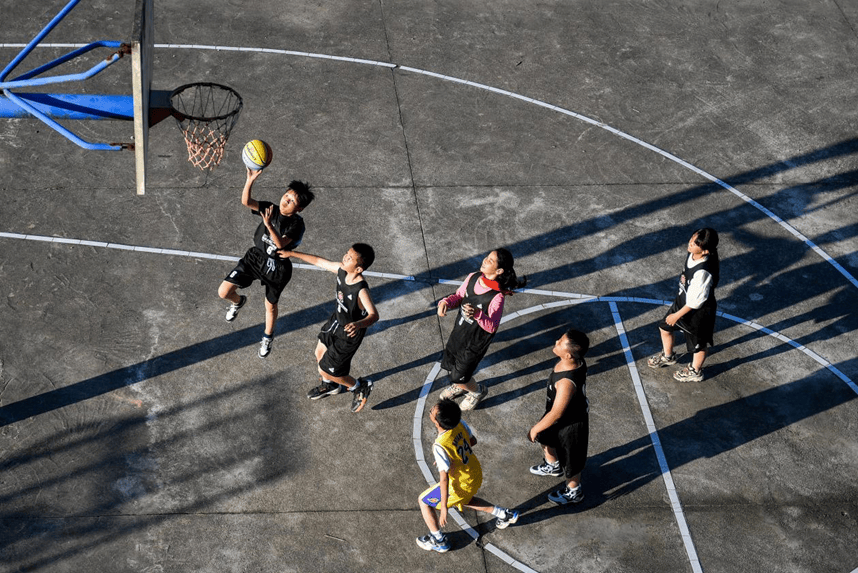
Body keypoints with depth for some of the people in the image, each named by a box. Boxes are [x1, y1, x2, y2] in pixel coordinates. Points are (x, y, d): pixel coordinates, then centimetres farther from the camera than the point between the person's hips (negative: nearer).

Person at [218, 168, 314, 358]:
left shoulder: (297, 224, -19)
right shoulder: (270, 209, -10)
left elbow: (281, 243, -34)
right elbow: (246, 202, -24)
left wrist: (269, 225, -49)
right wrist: (250, 180, -39)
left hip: (277, 268, -3)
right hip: (255, 257, 3)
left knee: (270, 306, 17)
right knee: (223, 292, -5)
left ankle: (268, 337, 47)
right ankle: (239, 302, 34)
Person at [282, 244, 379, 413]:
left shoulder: (361, 290, -39)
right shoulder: (341, 270, -18)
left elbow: (374, 315, -48)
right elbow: (319, 261, -2)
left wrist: (358, 325, -68)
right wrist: (291, 253, 6)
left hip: (348, 334, -8)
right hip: (336, 320, 8)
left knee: (326, 371, 5)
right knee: (320, 353, 29)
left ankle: (359, 387, 30)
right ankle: (330, 386, 59)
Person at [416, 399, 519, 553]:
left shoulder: (440, 446, -36)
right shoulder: (459, 423, -16)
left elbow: (444, 479, -29)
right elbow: (473, 441, 4)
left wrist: (443, 507, -20)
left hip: (460, 485, -7)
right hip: (476, 474, 7)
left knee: (424, 501, 15)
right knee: (464, 500, 38)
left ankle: (439, 541, 28)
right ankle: (504, 514, 40)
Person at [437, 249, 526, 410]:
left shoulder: (497, 297, -32)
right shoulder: (473, 278, -13)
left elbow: (492, 327, -29)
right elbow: (458, 296, 3)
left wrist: (478, 315, -47)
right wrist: (446, 302, -18)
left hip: (475, 343, -6)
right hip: (458, 332, 6)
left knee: (458, 377, 8)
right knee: (449, 364, 26)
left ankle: (477, 391, 42)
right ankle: (460, 386, 59)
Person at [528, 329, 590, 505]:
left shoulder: (566, 383, -45)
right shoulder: (576, 361, -20)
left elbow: (556, 414, -30)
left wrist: (535, 429, -13)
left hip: (570, 423, -8)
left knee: (570, 459, 20)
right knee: (544, 437, 33)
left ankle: (573, 492, 48)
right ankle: (553, 466, 63)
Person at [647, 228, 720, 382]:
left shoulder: (703, 272, -41)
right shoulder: (692, 255, -15)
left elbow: (696, 301, -30)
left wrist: (677, 315, -17)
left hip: (698, 311, -9)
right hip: (683, 300, 9)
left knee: (698, 343, 19)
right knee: (664, 327, 26)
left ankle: (695, 371, 46)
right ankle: (667, 356, 55)